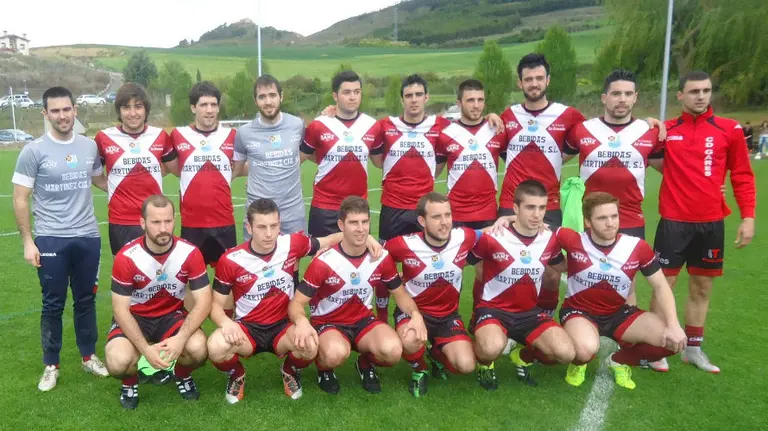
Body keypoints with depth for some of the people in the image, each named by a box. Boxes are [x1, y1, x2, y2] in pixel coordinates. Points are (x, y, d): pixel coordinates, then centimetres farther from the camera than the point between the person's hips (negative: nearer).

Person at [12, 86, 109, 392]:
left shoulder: (90, 146, 4)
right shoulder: (33, 151, -6)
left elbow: (100, 180, 20)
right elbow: (20, 200, -4)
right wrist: (27, 242, -8)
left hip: (87, 237, 3)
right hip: (50, 240, -3)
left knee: (86, 300, 13)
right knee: (53, 304, 6)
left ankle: (89, 357, 27)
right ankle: (51, 365, 22)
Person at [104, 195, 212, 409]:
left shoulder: (190, 253, -17)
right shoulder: (126, 257, -20)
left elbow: (203, 301, -15)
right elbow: (120, 309, -16)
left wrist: (181, 338, -31)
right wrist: (145, 349, -27)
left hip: (172, 315, 1)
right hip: (134, 318, -1)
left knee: (198, 349, -29)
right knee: (118, 362, -30)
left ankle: (182, 375, 10)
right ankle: (130, 382, 10)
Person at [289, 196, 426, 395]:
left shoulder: (382, 258, -8)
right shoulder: (323, 262, -19)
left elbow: (400, 293, 6)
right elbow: (296, 303, -16)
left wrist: (416, 315, -16)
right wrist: (302, 322, -41)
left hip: (363, 320, 3)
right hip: (328, 323, -3)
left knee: (393, 350, -28)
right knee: (336, 353, -38)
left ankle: (366, 364, 9)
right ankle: (324, 368, 2)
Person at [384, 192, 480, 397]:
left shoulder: (465, 238, -14)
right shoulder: (403, 245, -22)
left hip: (448, 314, 3)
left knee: (466, 366, -17)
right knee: (410, 342, -37)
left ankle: (437, 354, 21)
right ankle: (419, 370, 2)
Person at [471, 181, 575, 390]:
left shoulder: (550, 239, -2)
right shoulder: (492, 238, -17)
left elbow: (562, 267, 18)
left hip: (529, 311, 5)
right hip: (493, 308, -5)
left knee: (566, 353, -16)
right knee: (493, 348, -38)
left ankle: (523, 356, 18)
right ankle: (485, 363, 3)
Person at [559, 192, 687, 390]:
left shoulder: (637, 247, -12)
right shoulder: (573, 240, -20)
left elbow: (661, 286, -3)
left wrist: (673, 325, -15)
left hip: (618, 313, 4)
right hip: (579, 311, -4)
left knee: (674, 341, -16)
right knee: (586, 349, -38)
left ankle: (620, 361, 14)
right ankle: (578, 363, 5)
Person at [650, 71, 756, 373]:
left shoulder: (730, 130, 2)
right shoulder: (666, 131, 1)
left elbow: (742, 176, 4)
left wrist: (748, 216, -3)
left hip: (712, 223, 2)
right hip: (674, 221, -1)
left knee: (702, 287, 12)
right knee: (664, 284, 1)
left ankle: (693, 348, 26)